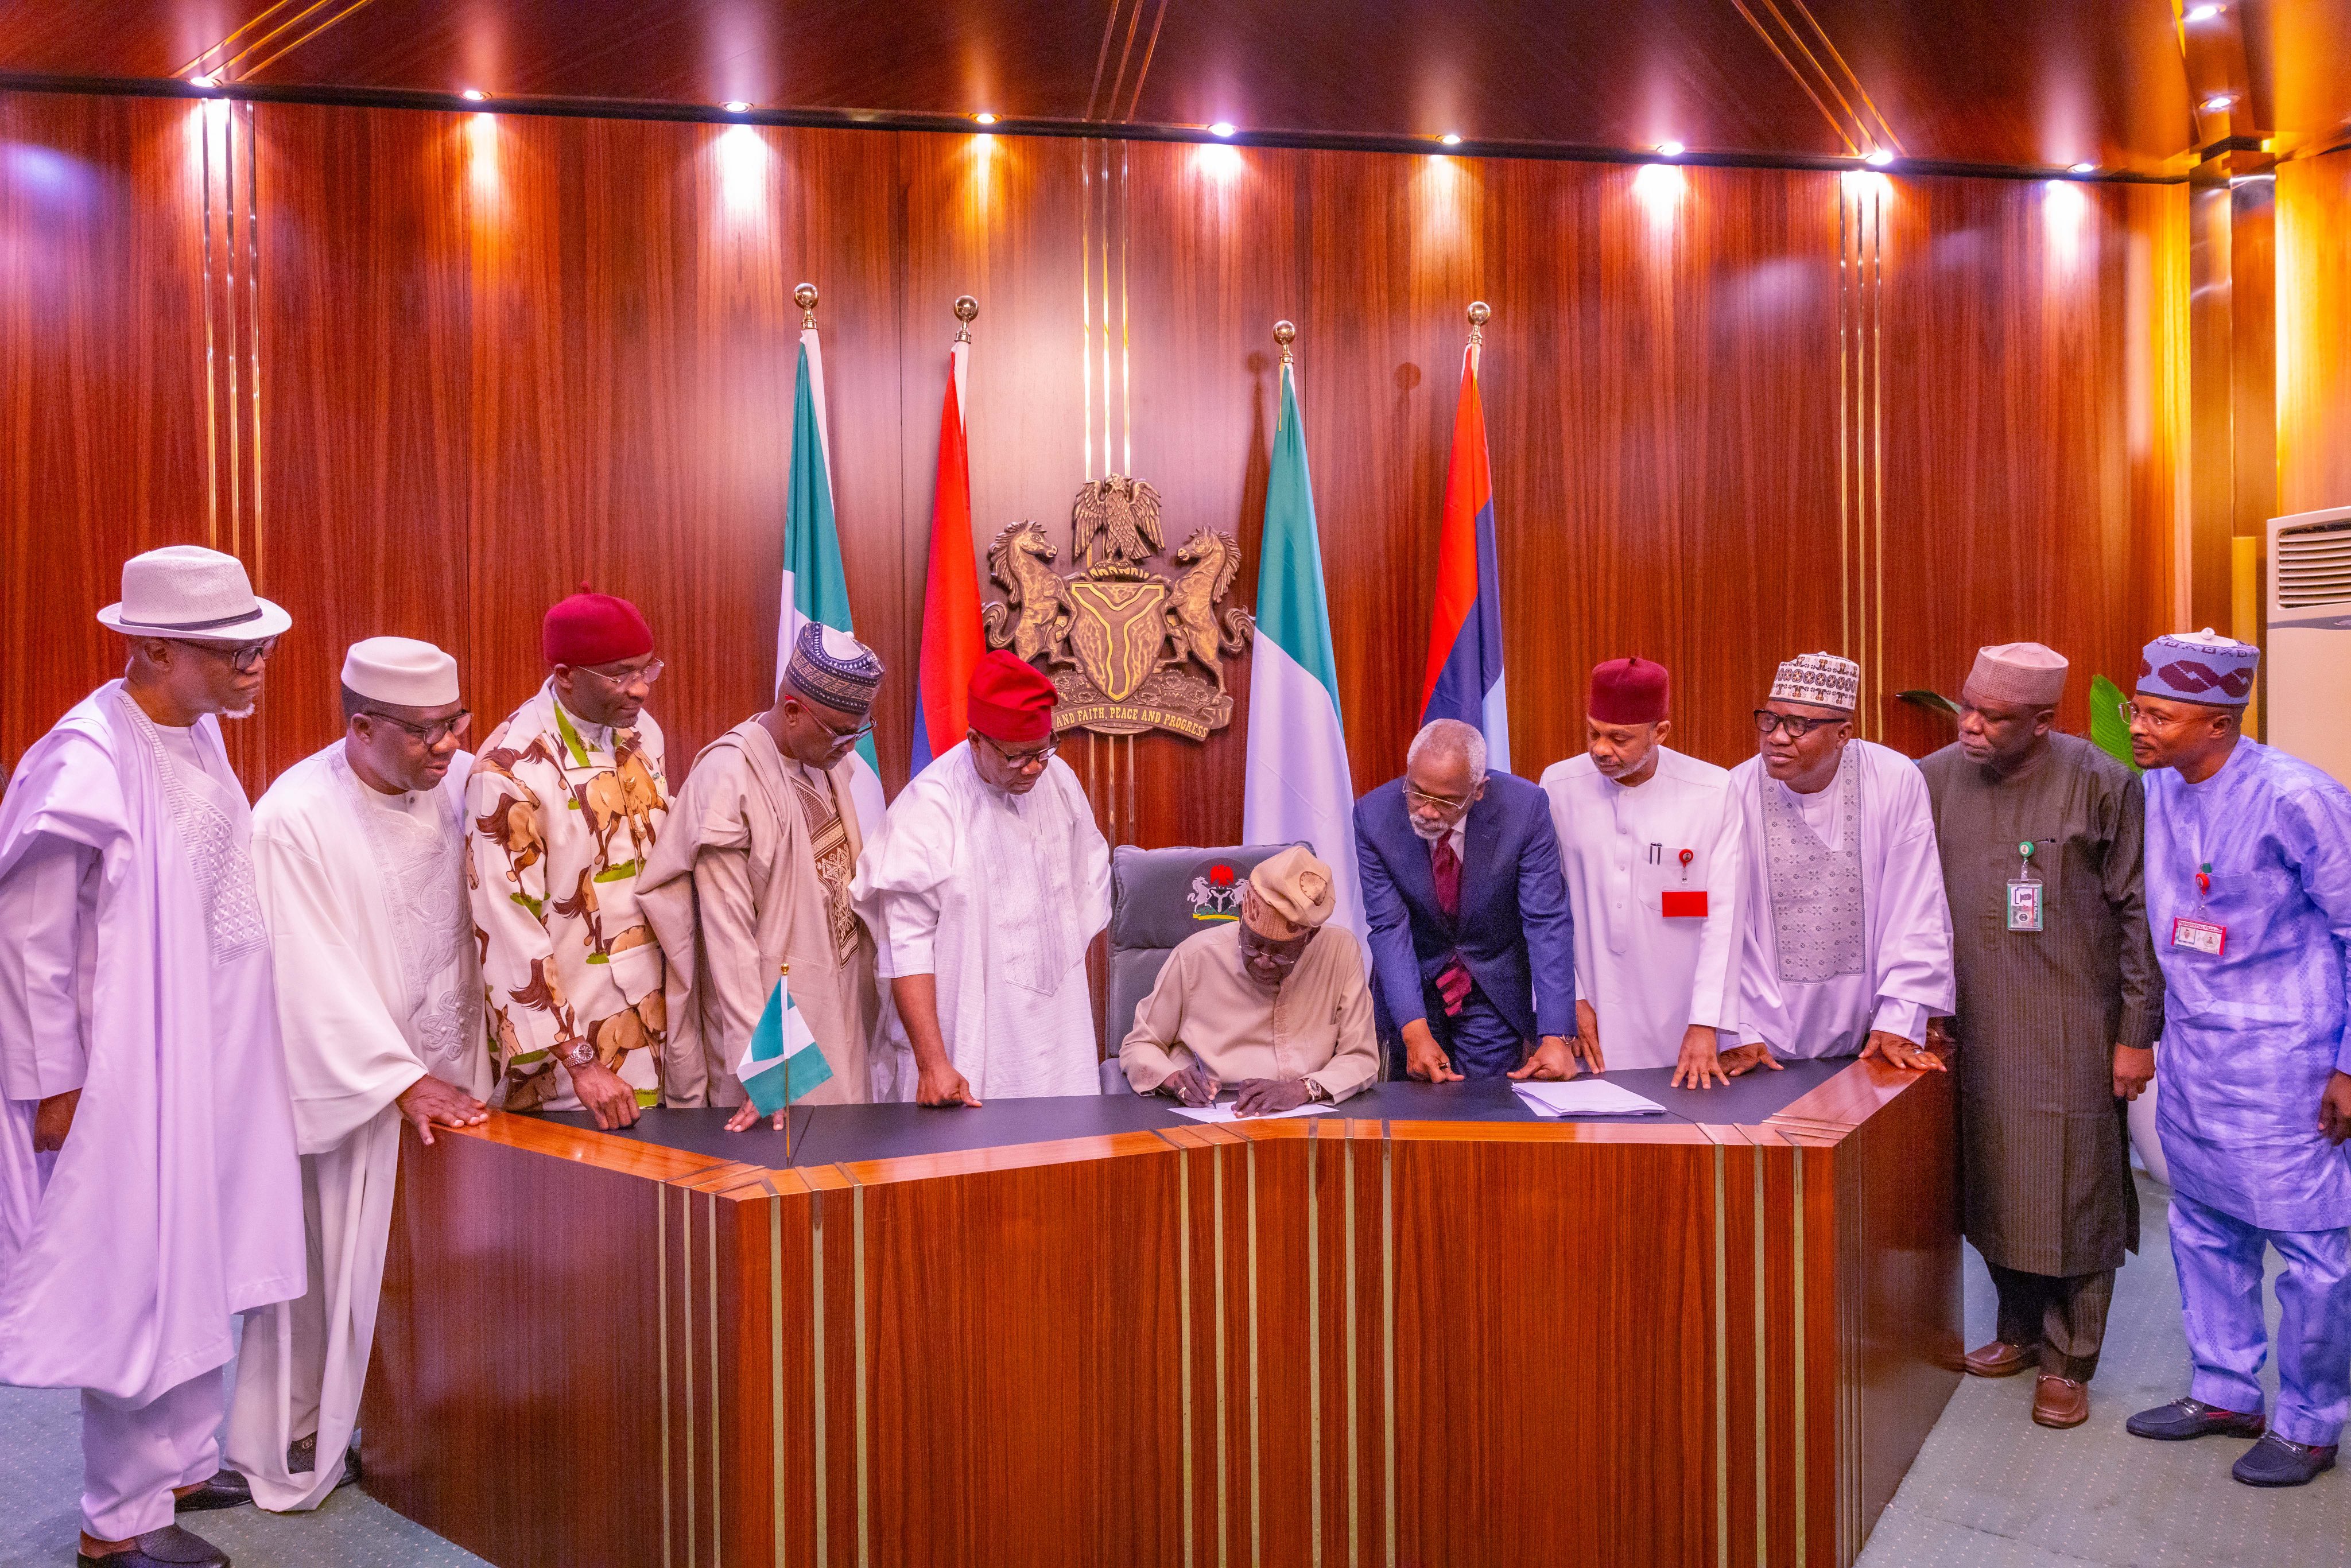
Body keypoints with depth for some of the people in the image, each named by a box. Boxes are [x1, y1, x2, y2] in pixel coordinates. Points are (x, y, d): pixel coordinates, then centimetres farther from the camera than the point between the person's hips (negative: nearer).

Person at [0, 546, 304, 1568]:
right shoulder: (87, 763, -21)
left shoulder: (200, 732, 3)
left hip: (212, 1055, 8)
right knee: (136, 1281, 6)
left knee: (202, 1268, 19)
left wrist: (240, 1047, 13)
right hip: (128, 1067, -8)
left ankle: (186, 1463, 37)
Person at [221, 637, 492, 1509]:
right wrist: (400, 1080, -16)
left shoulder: (466, 785, -4)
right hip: (348, 1090, -4)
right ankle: (295, 1447, 30)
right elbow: (316, 978, -15)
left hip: (449, 1077, 4)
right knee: (331, 1265, 8)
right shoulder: (295, 820, -16)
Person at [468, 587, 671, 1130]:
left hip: (654, 1023, 6)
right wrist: (578, 1062, -17)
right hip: (567, 1033, -6)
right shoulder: (510, 770, -18)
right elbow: (509, 933, -18)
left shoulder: (642, 733, 3)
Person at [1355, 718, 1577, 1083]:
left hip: (1495, 989, 0)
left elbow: (1548, 923, -22)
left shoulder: (1525, 808, -22)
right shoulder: (1373, 815, -19)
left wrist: (1556, 1036, -30)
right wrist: (1414, 1032, -30)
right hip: (1412, 985, 1)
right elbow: (1388, 927, -19)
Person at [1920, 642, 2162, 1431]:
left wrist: (2137, 1033, -5)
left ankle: (2068, 1361, 21)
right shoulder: (1934, 781, -1)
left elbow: (2138, 914, -5)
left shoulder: (2100, 783, -10)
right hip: (1978, 1032, 3)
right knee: (1993, 1186, 13)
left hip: (2073, 1033, -3)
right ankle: (2020, 1330, 33)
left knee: (2073, 1194, 5)